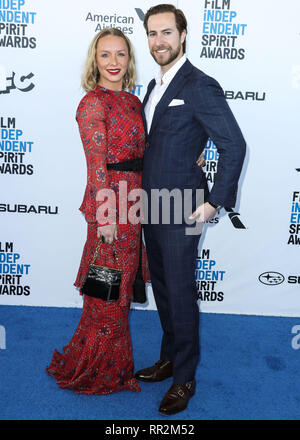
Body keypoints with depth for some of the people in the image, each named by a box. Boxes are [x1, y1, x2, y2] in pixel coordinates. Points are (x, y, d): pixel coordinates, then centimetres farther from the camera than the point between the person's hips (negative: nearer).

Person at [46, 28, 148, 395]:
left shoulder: (132, 101, 12)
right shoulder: (93, 102, -12)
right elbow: (97, 165, -16)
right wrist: (106, 216, -18)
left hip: (133, 200, 8)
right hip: (109, 202, -8)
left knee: (120, 284, 18)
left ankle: (106, 359, 38)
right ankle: (101, 370, 26)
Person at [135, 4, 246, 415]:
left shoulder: (200, 86, -12)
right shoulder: (155, 85, 14)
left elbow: (234, 145, -15)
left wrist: (214, 202, -16)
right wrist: (146, 193, 15)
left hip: (181, 210, -8)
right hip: (152, 207, 8)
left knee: (180, 292, 2)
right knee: (161, 287, 17)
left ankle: (184, 378, 20)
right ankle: (169, 358, 36)